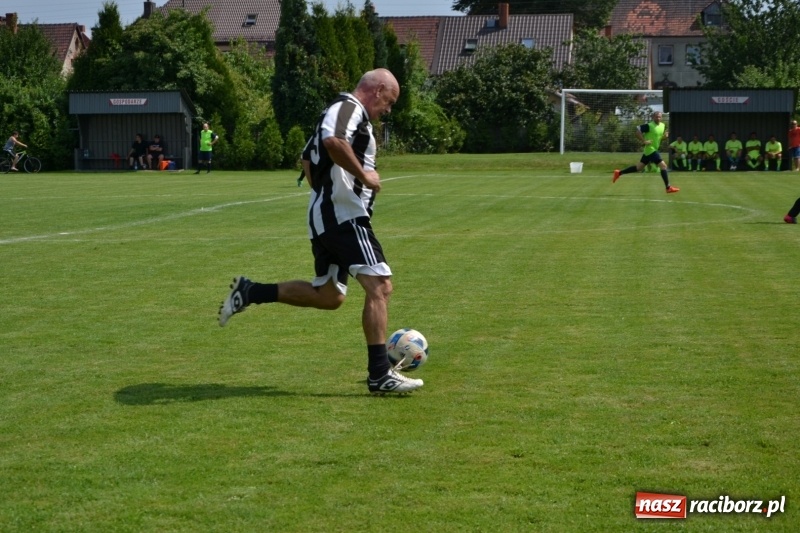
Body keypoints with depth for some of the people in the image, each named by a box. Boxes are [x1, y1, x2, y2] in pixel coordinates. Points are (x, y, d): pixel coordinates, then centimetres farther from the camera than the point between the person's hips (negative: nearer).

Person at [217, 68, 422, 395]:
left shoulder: (342, 111, 23)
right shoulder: (350, 107, -8)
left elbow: (307, 160, 32)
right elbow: (333, 141, -31)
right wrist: (364, 175, -22)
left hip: (324, 217, 11)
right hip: (344, 215, -11)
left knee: (329, 296, 17)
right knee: (380, 285, -13)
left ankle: (250, 292, 18)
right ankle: (380, 375, -15)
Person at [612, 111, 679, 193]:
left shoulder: (663, 125, 9)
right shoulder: (649, 126, -16)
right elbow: (637, 130, -18)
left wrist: (664, 135, 1)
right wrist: (643, 141, -21)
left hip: (654, 149, 9)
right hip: (650, 149, -9)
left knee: (639, 167, 15)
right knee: (663, 165, -13)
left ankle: (619, 173, 25)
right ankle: (668, 187, -8)